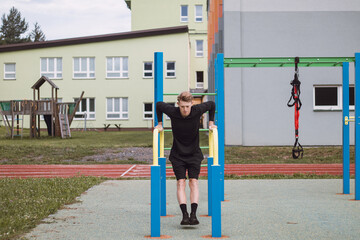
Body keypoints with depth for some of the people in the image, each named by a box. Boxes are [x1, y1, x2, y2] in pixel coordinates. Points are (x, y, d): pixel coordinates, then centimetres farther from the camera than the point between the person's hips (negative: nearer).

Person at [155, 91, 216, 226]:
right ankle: (184, 215, -18)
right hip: (177, 155, 0)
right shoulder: (172, 112, -16)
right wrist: (160, 123, 7)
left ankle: (193, 214, -17)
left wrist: (211, 122, 7)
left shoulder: (197, 110, -16)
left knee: (194, 182, -11)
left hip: (194, 154, 0)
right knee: (180, 182, -12)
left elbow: (211, 104, 5)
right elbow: (159, 105, 5)